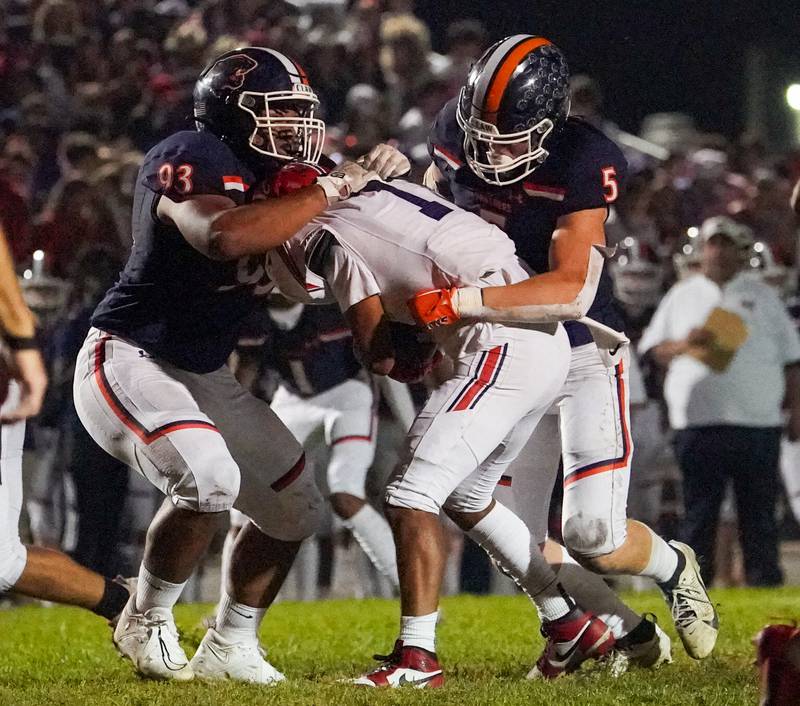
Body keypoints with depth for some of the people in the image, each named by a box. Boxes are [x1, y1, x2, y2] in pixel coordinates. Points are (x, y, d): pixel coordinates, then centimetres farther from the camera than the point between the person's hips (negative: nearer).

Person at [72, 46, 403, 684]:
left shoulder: (273, 181, 8)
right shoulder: (192, 160, -21)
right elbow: (224, 237, -40)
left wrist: (378, 179, -3)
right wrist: (331, 190, -32)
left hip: (202, 378, 10)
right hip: (127, 361, -10)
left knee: (294, 508, 10)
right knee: (207, 479, -32)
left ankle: (229, 648, 23)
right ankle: (146, 625, -10)